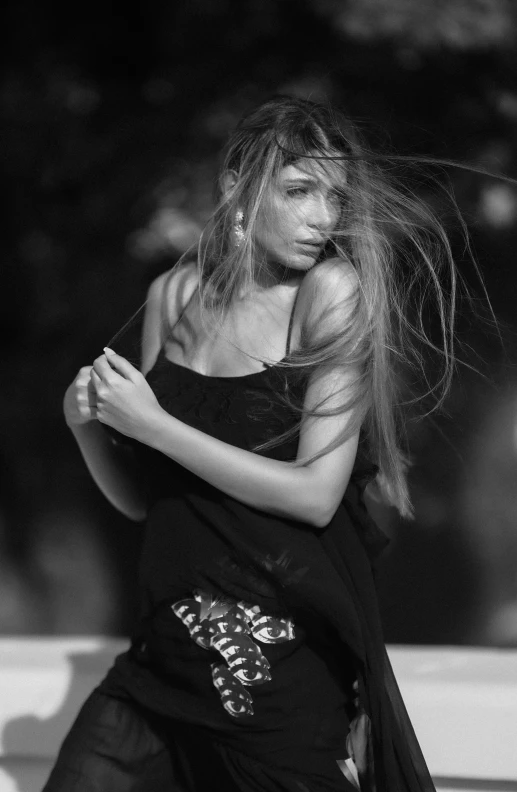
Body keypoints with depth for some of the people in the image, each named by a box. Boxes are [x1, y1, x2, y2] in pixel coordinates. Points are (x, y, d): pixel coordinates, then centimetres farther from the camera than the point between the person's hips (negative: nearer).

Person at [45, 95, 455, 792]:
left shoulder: (335, 291, -9)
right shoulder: (175, 294, 5)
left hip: (290, 662, -4)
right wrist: (88, 424, -7)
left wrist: (154, 425, -15)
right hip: (170, 644, 4)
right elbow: (137, 499, 12)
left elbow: (316, 495, -16)